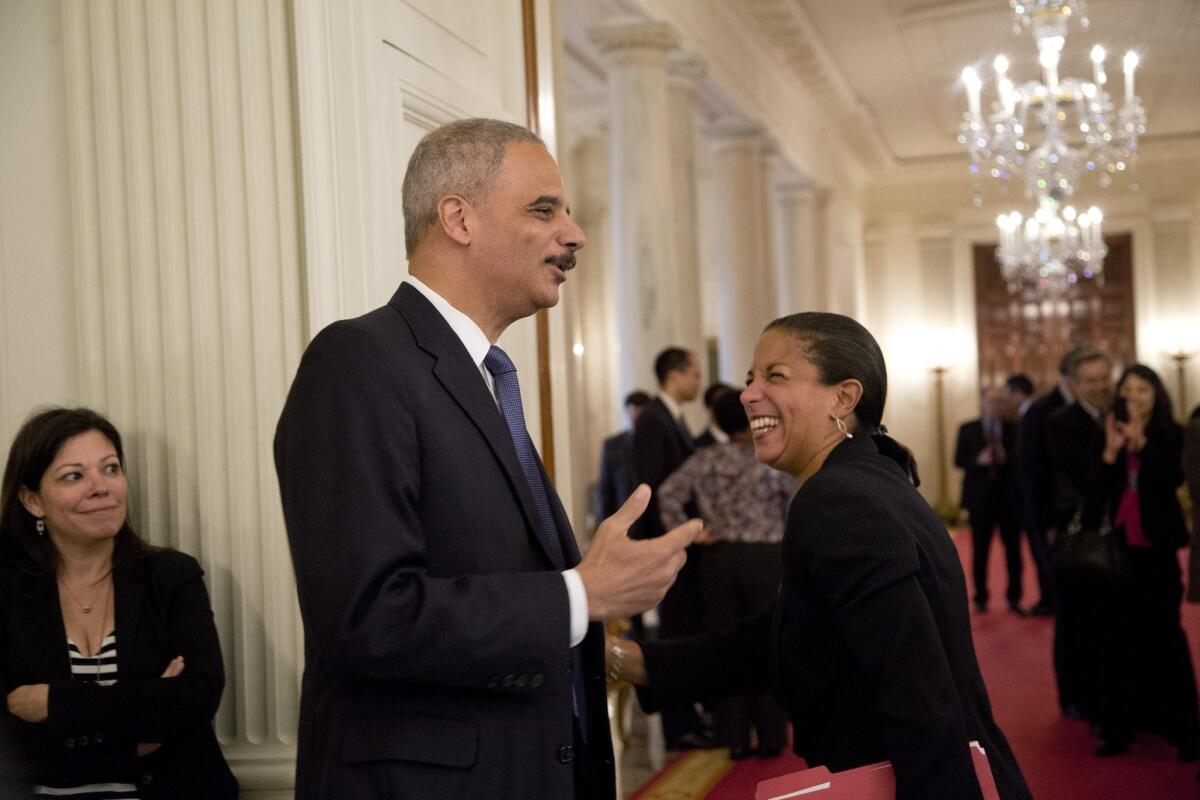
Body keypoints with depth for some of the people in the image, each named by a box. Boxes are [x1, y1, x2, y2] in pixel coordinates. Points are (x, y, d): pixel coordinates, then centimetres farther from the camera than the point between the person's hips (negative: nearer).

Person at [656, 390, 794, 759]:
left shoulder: (703, 460, 2)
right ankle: (770, 736, 11)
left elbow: (668, 493, -7)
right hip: (765, 558, -2)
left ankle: (735, 739, 11)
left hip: (719, 559, 2)